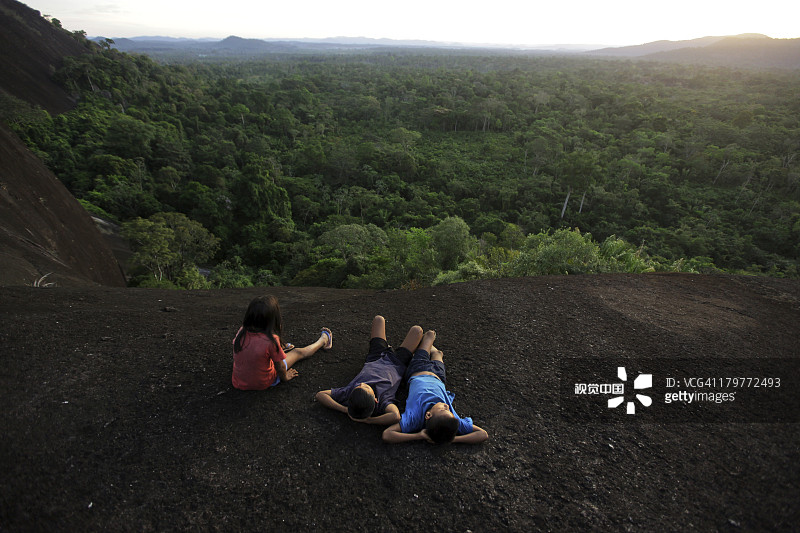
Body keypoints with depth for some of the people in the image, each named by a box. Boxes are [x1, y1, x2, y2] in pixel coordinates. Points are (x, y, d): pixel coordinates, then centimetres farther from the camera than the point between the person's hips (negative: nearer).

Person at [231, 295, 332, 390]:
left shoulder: (241, 332, -15)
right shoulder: (271, 340, -31)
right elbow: (280, 368, -16)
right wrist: (285, 377, 3)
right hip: (264, 384, -4)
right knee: (298, 352, 17)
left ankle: (283, 348, 62)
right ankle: (323, 341, 41)